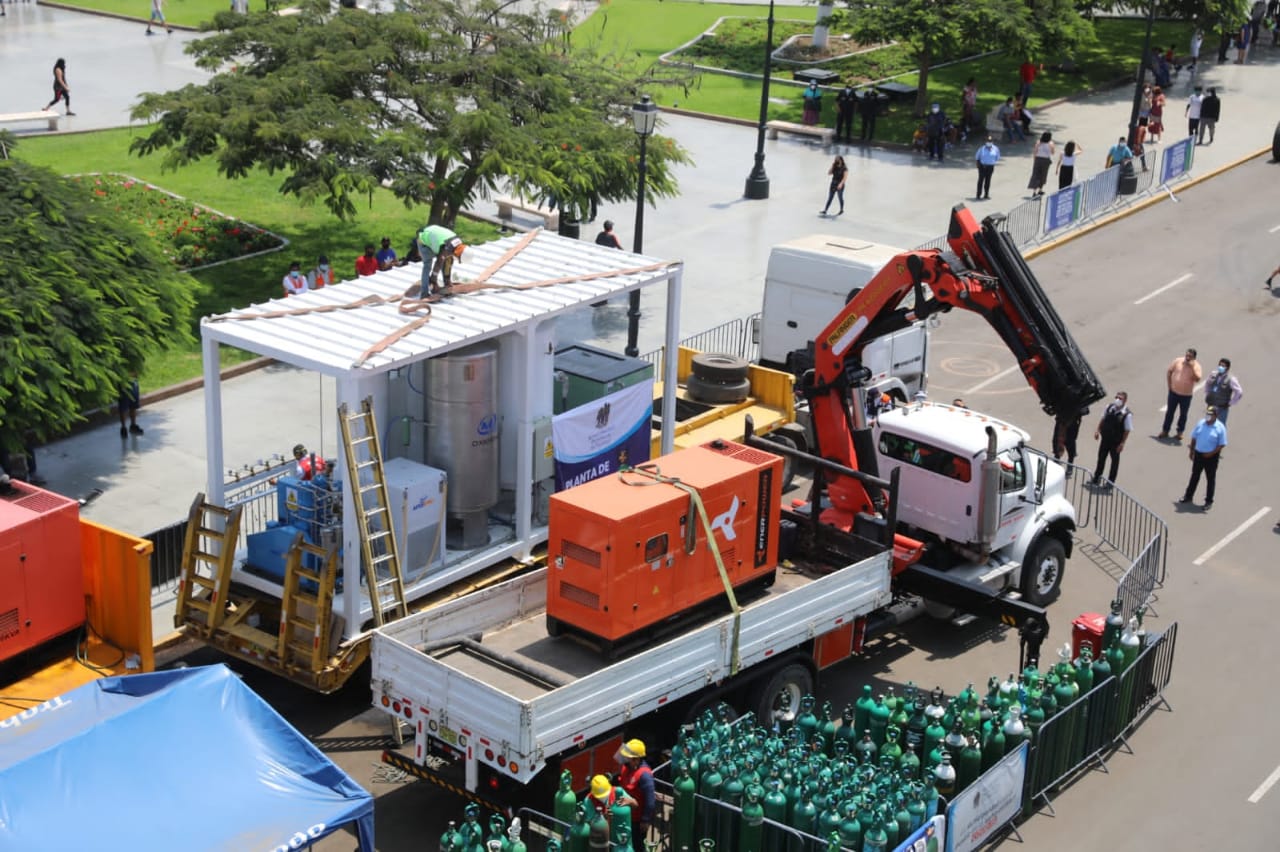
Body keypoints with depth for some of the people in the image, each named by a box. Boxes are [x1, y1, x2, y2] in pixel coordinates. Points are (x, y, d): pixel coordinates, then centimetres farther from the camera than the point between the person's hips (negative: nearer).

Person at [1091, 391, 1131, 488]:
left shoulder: (1127, 415, -20)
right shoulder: (1109, 408, -5)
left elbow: (1127, 430, -16)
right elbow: (1102, 419, 9)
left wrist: (1122, 443, -16)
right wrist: (1097, 430, 2)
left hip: (1116, 441, -5)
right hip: (1105, 438, 5)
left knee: (1115, 460, 13)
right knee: (1101, 458, 18)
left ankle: (1111, 481, 28)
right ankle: (1096, 479, 35)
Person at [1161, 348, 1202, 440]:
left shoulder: (1196, 366, -11)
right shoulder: (1177, 361, -5)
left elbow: (1197, 379, -25)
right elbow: (1169, 371, 6)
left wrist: (1192, 367, -29)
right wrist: (1169, 385, 2)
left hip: (1186, 395, -2)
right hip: (1174, 392, 2)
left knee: (1183, 414, 10)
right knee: (1170, 412, 11)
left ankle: (1180, 432, 25)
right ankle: (1165, 431, 22)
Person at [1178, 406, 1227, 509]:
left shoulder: (1220, 428, -14)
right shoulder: (1200, 424, -1)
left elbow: (1221, 444, -12)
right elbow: (1194, 438, 8)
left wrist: (1211, 454, -18)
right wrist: (1191, 451, 7)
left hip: (1211, 457, -4)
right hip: (1198, 454, 4)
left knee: (1211, 479, 8)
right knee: (1194, 476, 17)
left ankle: (1209, 501, 19)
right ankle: (1188, 496, 30)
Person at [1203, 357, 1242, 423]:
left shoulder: (1230, 379, -15)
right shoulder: (1213, 375, 2)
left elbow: (1239, 392, -16)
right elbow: (1207, 385, 23)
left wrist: (1230, 403, -12)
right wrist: (1207, 396, 16)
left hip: (1222, 408, -5)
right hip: (1211, 406, 6)